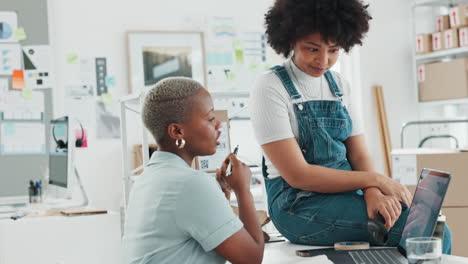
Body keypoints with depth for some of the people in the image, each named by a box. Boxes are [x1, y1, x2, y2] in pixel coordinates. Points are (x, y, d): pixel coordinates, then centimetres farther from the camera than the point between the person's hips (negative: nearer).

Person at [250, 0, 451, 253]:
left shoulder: (340, 85, 10)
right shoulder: (270, 87, -9)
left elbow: (359, 155, 7)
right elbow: (297, 175, -15)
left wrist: (372, 192, -16)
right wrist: (374, 180, -14)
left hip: (346, 192, 6)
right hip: (299, 204, -6)